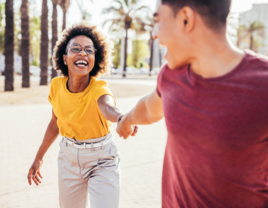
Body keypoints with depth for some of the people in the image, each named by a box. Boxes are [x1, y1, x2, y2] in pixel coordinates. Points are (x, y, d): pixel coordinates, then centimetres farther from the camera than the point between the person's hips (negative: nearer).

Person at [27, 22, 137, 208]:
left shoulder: (99, 89, -24)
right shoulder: (57, 85, -9)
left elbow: (107, 107, -49)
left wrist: (122, 118, -72)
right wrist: (39, 157, 13)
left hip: (101, 160, -4)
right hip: (69, 157, 4)